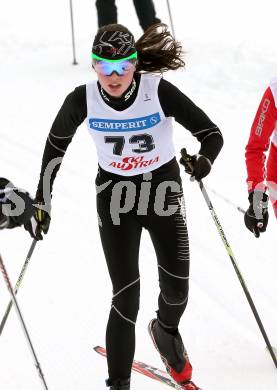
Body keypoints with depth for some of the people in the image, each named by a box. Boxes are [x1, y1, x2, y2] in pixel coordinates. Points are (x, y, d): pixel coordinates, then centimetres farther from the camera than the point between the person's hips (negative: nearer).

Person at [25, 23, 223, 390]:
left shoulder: (159, 91, -22)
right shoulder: (83, 99, -17)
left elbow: (212, 133, -18)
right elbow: (57, 142, 2)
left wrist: (205, 160, -41)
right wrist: (42, 198, 5)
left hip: (164, 189, 0)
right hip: (115, 195, 0)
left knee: (177, 290, 4)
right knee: (126, 297, -9)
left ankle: (166, 331, 40)